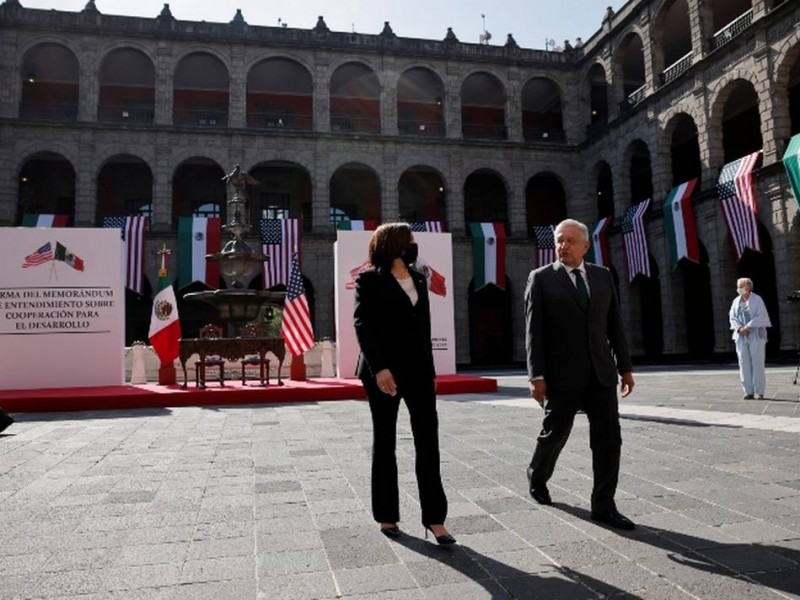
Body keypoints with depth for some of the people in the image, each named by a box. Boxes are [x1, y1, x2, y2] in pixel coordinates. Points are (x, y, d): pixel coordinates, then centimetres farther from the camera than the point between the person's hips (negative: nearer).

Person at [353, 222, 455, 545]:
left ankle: (434, 518, 4)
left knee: (428, 440, -2)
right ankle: (387, 515, 19)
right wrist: (379, 368, -21)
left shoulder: (418, 280, 15)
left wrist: (430, 369, 14)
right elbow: (362, 325, -11)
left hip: (418, 369, 5)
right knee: (384, 441, 7)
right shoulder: (370, 280, -3)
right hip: (384, 370, -5)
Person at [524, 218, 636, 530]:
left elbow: (615, 325, 11)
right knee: (554, 434, 11)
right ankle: (537, 477, 38)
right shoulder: (541, 278, -2)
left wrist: (625, 367, 9)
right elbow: (534, 331, -7)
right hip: (562, 375, -3)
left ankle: (604, 505, 13)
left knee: (609, 439, 1)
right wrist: (537, 375, -13)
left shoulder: (602, 276, 9)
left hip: (601, 373, 4)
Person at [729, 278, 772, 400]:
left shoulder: (757, 299, -3)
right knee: (744, 364, 1)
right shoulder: (736, 301, 10)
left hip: (756, 336, -4)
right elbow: (732, 317, 7)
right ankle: (748, 392, 6)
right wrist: (739, 328, -10)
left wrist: (747, 327, -18)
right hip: (741, 336, 4)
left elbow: (761, 316, -11)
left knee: (757, 363, -4)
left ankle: (759, 392, 2)